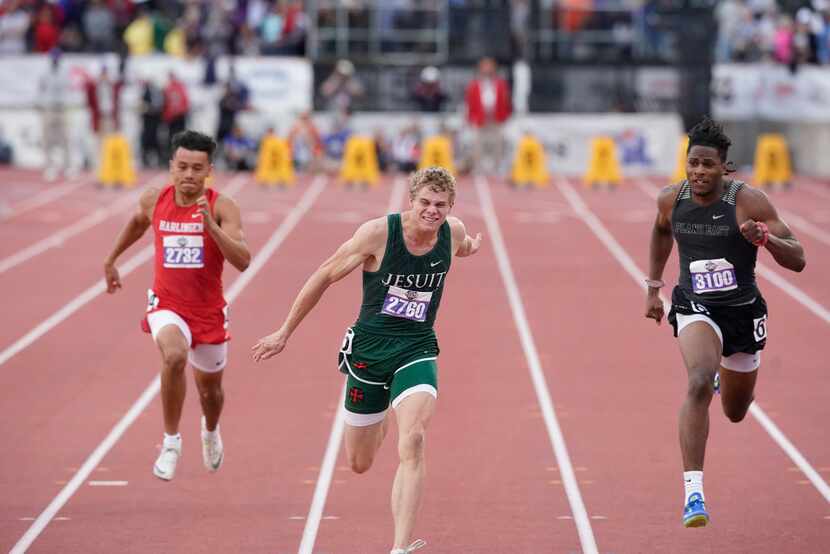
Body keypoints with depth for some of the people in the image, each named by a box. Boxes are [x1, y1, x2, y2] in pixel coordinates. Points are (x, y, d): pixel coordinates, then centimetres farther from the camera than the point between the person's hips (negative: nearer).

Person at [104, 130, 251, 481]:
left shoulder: (222, 208, -15)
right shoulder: (154, 201, -6)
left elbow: (242, 261, -26)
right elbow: (138, 222, 20)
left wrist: (211, 226, -37)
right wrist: (111, 260, 27)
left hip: (209, 311, 1)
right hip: (166, 306, -1)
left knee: (210, 389, 20)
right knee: (175, 356, -34)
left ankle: (210, 431, 57)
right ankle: (171, 441, -18)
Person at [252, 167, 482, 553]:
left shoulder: (453, 232, -5)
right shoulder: (379, 233, -15)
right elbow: (325, 276, -4)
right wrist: (284, 333, -1)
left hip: (416, 351, 1)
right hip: (368, 350, 0)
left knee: (412, 442, -27)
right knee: (359, 464, 12)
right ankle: (380, 423, 53)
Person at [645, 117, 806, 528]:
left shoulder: (748, 201, -16)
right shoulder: (671, 200, -6)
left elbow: (797, 260, -15)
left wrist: (765, 238, -34)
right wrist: (653, 287, 18)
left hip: (743, 313, 0)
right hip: (695, 309, 0)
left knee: (736, 413, 19)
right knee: (699, 383, -31)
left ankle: (727, 374, 60)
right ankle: (693, 490, -35)